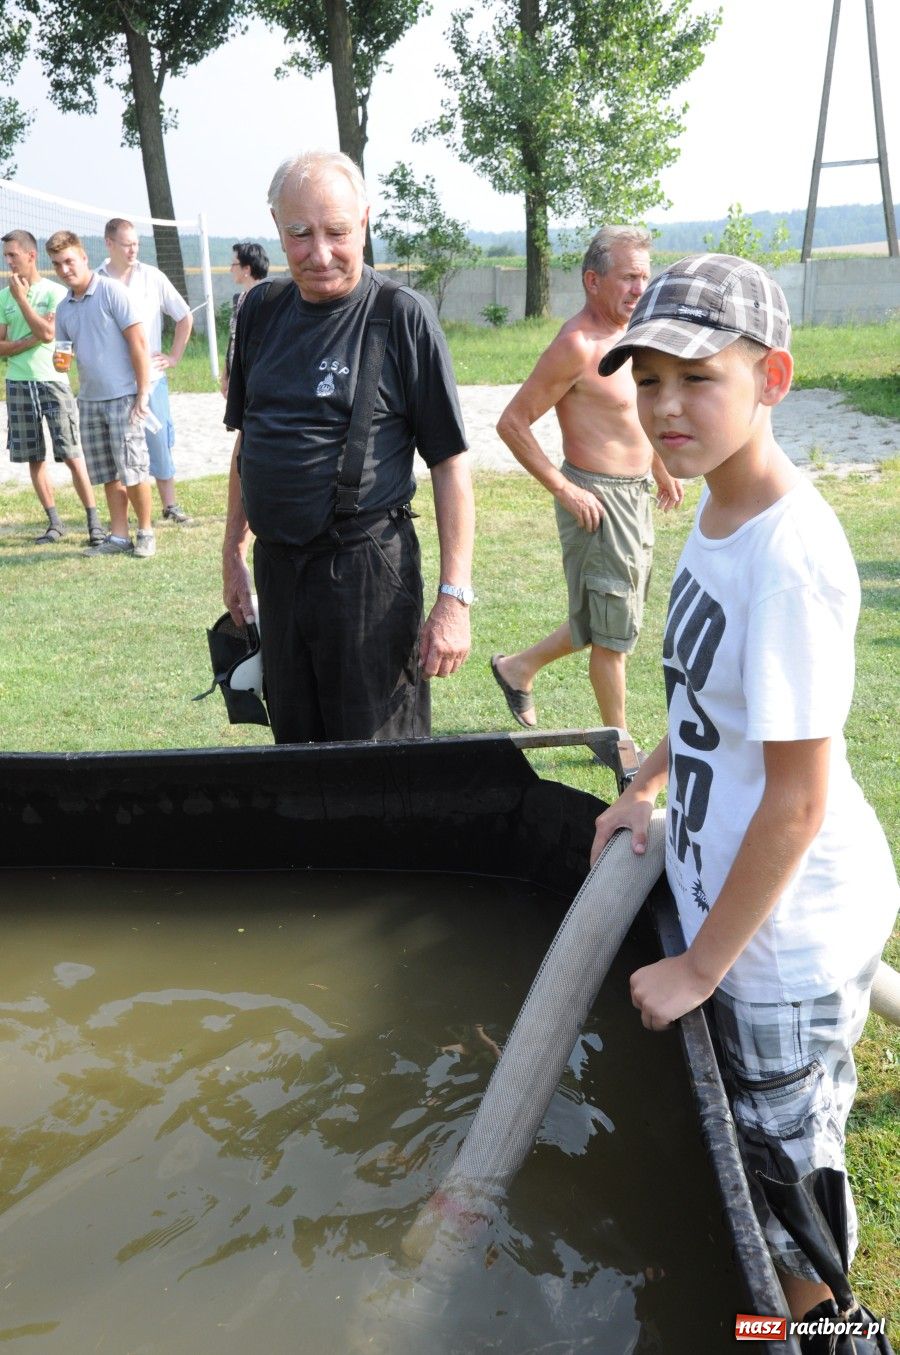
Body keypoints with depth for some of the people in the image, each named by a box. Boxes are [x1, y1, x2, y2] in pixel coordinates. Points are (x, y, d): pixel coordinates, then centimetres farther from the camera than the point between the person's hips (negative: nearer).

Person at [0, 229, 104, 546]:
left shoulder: (55, 292, -2)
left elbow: (47, 333, -15)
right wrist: (29, 341, -12)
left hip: (52, 380, -4)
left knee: (71, 454, -7)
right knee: (34, 458, 6)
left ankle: (94, 522, -3)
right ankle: (54, 523, 14)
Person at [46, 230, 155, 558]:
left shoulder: (111, 291, -7)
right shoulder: (63, 308, 12)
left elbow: (138, 341, -10)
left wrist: (142, 393, -14)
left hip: (122, 396, -6)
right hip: (89, 399, 6)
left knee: (132, 469, -5)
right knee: (108, 474, 8)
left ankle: (145, 533, 9)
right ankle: (118, 536, 14)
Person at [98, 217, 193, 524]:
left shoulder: (152, 277, 2)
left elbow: (185, 317, 11)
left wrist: (174, 356, 7)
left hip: (151, 375, 1)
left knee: (159, 441, 3)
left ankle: (170, 505, 13)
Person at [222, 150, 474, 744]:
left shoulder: (404, 316, -8)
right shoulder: (261, 310, 8)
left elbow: (451, 461, -9)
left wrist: (455, 596, -14)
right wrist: (234, 550, 17)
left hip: (367, 567, -5)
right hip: (276, 565, 5)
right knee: (294, 743, 16)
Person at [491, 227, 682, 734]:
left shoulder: (626, 334, 9)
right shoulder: (578, 346, -18)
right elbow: (513, 422, -19)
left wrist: (662, 470, 21)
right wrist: (564, 489, -19)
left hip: (636, 495, 9)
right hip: (598, 500, -9)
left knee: (604, 621, 20)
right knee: (613, 629, 4)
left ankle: (519, 667, 36)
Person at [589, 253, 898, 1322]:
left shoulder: (789, 554, -30)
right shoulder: (720, 503, -1)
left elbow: (798, 801, -26)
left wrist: (701, 965, -17)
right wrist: (648, 786, 13)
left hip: (790, 923, -9)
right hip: (734, 887, 9)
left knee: (786, 1152, 14)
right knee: (765, 1124, 28)